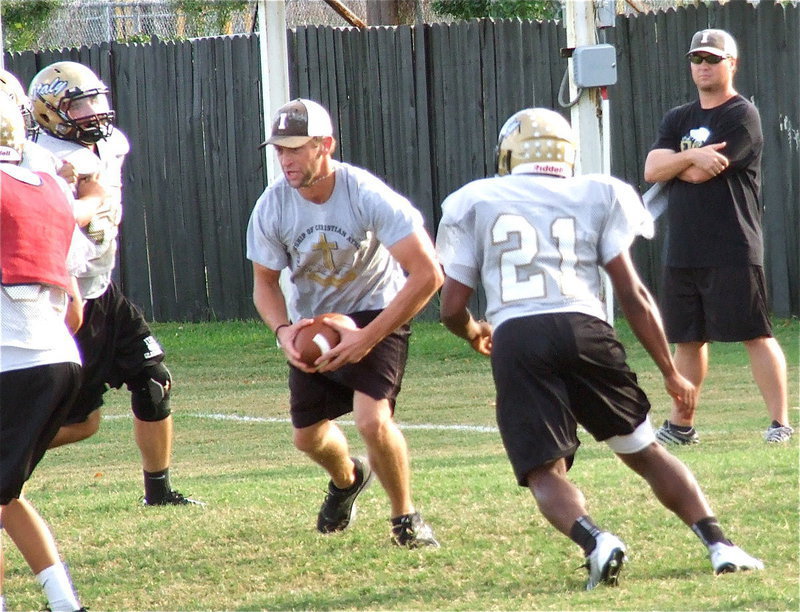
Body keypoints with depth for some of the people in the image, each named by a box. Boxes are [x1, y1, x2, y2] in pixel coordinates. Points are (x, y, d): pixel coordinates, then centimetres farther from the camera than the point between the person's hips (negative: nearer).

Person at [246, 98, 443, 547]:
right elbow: (265, 284, 0)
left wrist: (368, 338, -31)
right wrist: (282, 330, -21)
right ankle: (348, 479, 47)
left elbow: (427, 274, -29)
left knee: (373, 419, -23)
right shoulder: (271, 209, -17)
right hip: (313, 323, 4)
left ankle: (406, 516, 2)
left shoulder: (368, 197, -29)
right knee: (309, 435, 9)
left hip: (376, 313, -4)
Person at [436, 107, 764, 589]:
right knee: (645, 452, 17)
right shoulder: (595, 196, 19)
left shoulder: (476, 202, 19)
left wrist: (474, 333, 40)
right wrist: (671, 372, 16)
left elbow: (453, 309, 16)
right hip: (582, 329, 1)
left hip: (515, 339, -1)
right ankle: (719, 543, 5)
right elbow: (633, 295, 10)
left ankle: (595, 541, -26)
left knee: (545, 473, 3)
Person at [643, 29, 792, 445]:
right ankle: (681, 425, 20)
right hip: (683, 251, 7)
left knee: (755, 334, -7)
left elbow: (700, 173, -15)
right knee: (688, 338, 12)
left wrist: (674, 163, 3)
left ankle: (781, 422, -6)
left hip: (733, 251, -7)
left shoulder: (742, 117, -5)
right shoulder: (678, 120, 17)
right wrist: (692, 156, -15)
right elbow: (651, 170, 1)